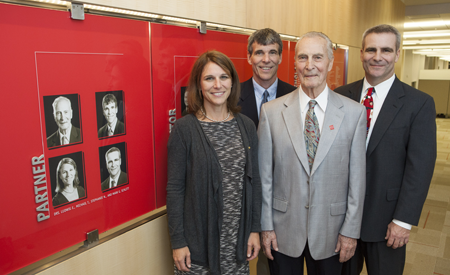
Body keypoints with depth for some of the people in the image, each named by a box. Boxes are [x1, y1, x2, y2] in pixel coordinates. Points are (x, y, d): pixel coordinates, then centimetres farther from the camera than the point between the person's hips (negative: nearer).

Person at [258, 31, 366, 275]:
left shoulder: (354, 112, -5)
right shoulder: (271, 111, -6)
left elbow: (357, 177, -2)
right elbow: (264, 175, -3)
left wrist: (350, 230, -1)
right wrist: (265, 226, -1)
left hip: (330, 232, 1)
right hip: (283, 230, 0)